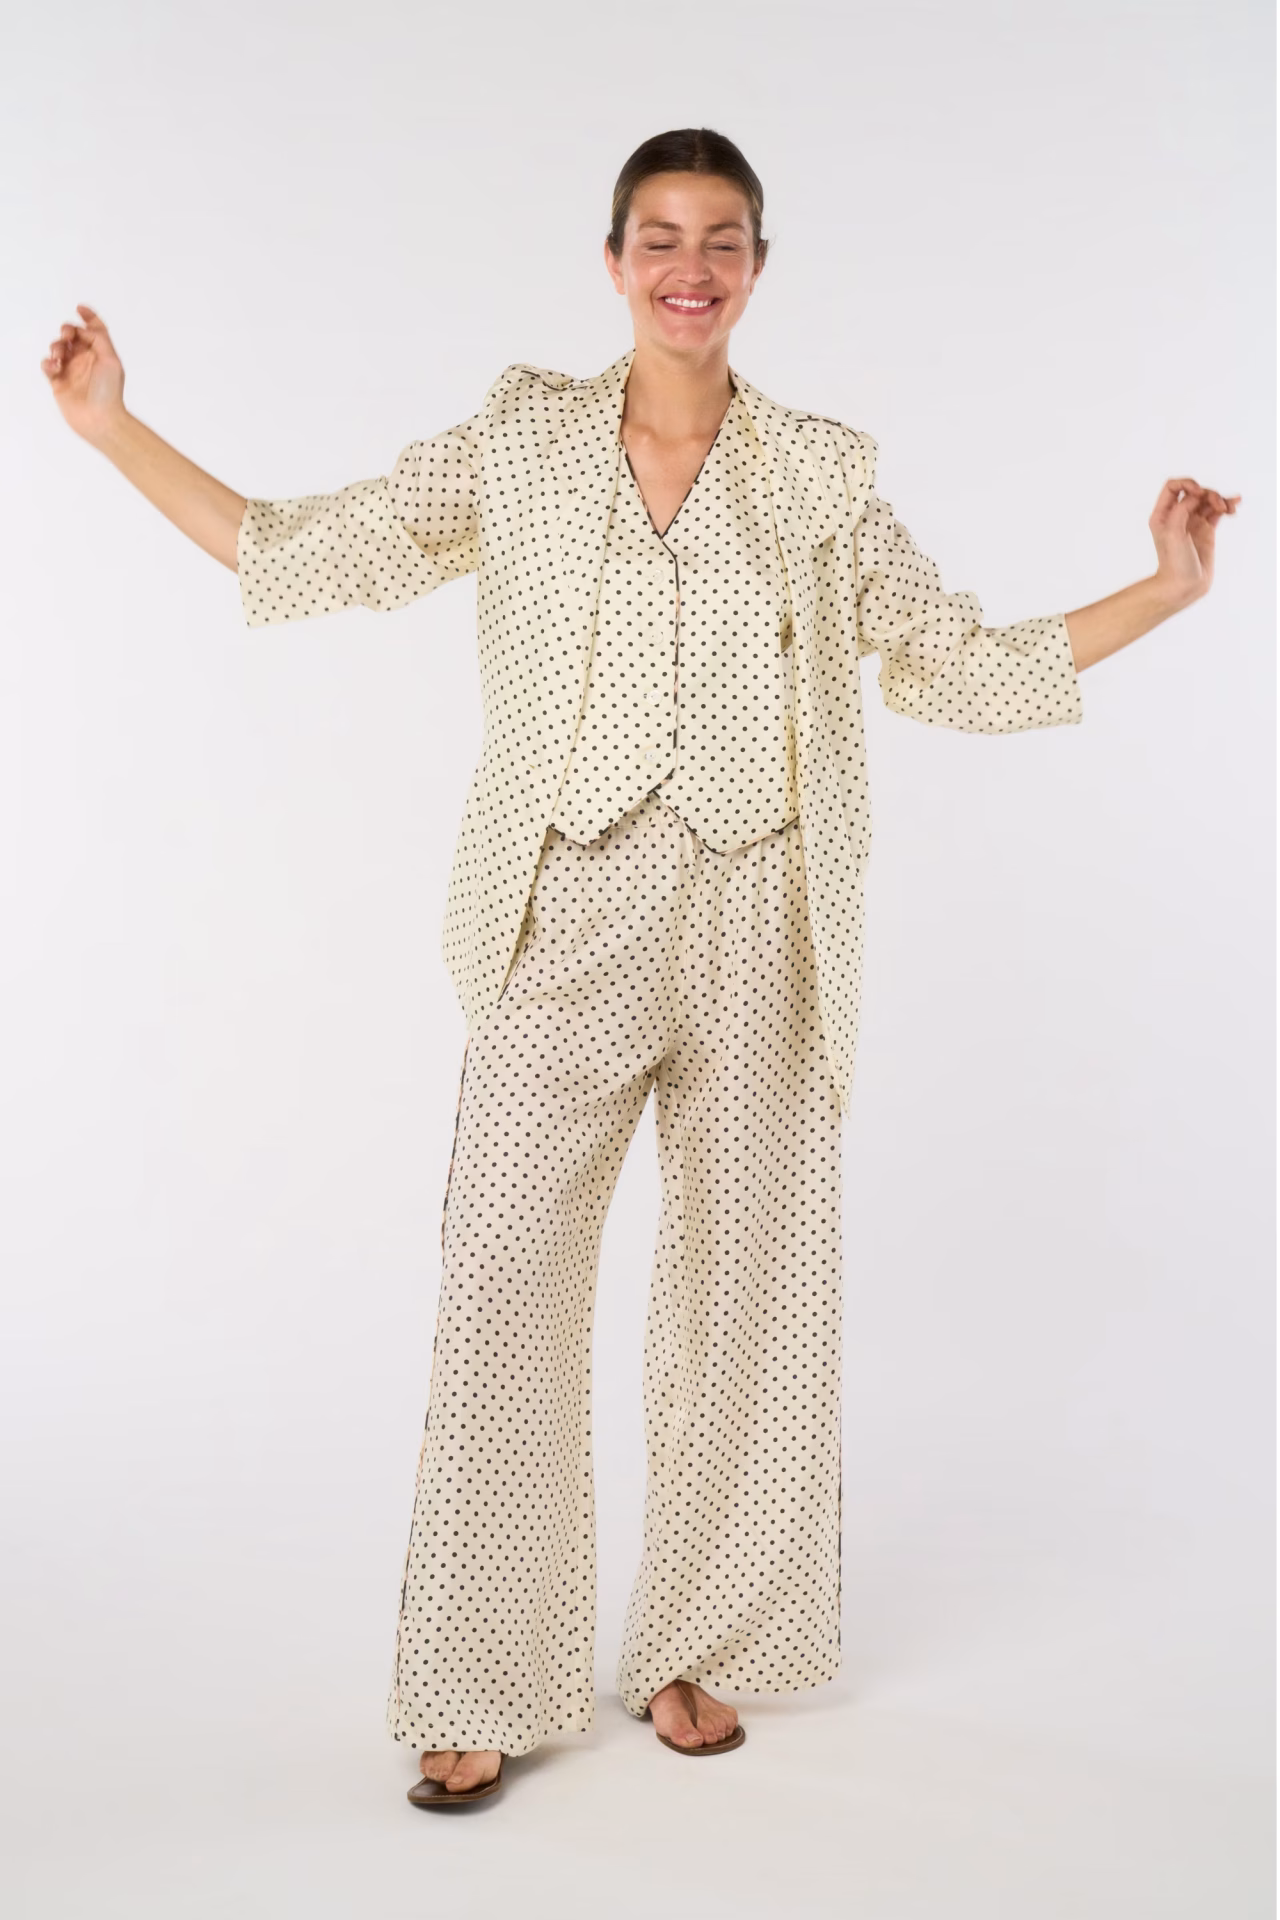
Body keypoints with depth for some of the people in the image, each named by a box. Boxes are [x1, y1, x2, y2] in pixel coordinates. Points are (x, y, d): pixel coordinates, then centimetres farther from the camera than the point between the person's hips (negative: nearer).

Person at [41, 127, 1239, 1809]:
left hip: (759, 931, 1)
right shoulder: (519, 445, 6)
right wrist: (113, 429, 6)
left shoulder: (820, 475, 7)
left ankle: (697, 1647, 26)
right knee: (502, 1281, -5)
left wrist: (1164, 594, 3)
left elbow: (957, 669, 11)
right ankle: (485, 1690, 9)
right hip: (571, 925, -1)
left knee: (746, 1283, 7)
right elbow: (308, 555, 9)